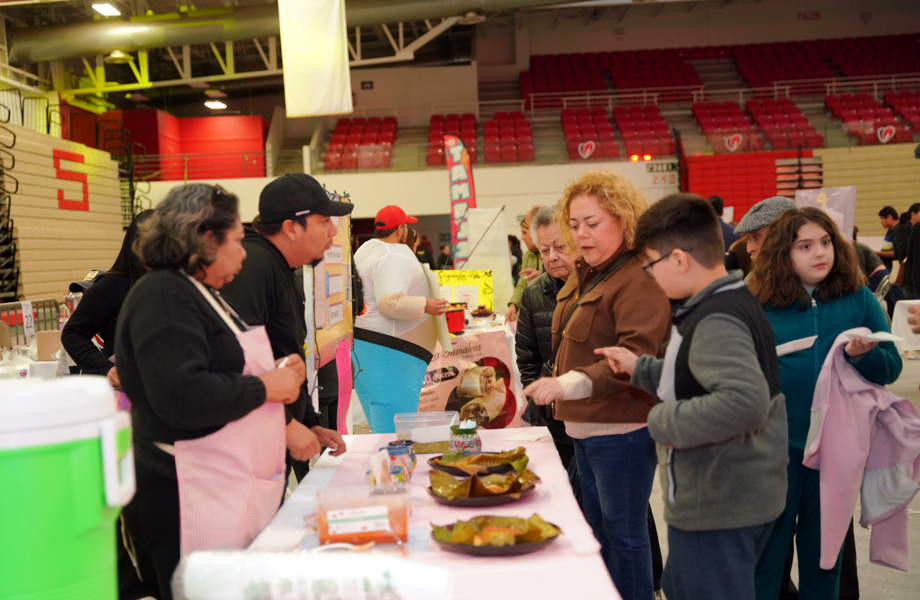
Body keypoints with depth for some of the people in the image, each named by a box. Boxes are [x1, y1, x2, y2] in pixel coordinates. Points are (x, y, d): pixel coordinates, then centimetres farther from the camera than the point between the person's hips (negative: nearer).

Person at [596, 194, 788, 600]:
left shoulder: (716, 322, -24)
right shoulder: (733, 304, 8)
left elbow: (745, 401, -40)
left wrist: (664, 421, -28)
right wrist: (639, 367, 16)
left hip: (717, 509, -10)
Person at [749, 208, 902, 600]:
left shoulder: (858, 299, -1)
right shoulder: (760, 305, -6)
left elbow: (892, 366, -1)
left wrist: (864, 355, -20)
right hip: (779, 445, -2)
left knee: (824, 544, 18)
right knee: (769, 541, 9)